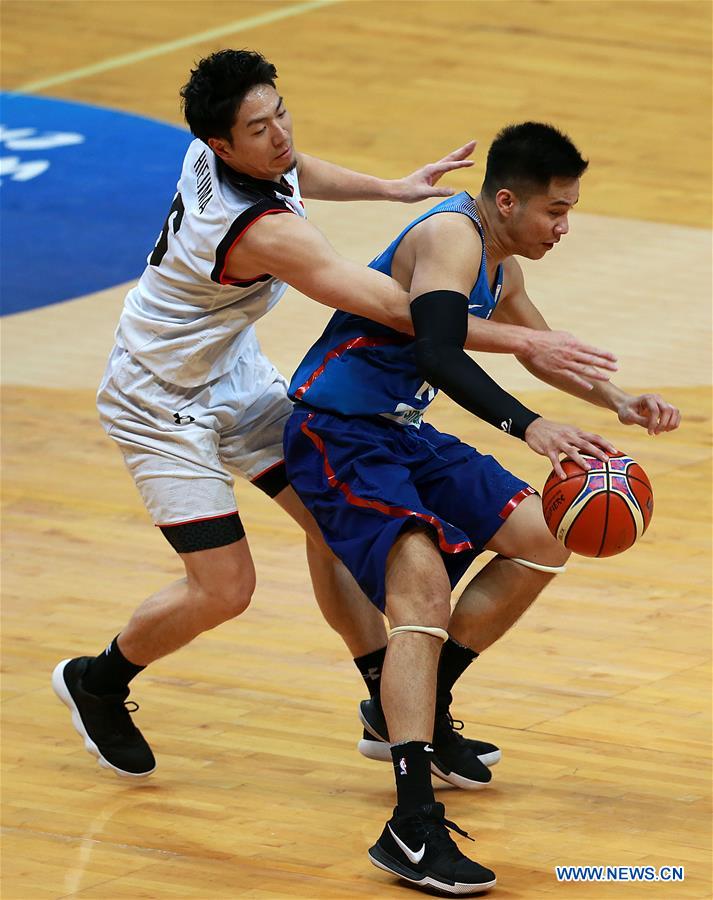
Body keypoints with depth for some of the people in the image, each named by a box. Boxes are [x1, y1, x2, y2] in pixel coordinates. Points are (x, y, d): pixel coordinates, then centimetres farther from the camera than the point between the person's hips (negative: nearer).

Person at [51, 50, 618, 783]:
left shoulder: (221, 151, -13)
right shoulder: (261, 232, -38)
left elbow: (292, 171, 16)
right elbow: (398, 310, -40)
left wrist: (389, 189, 11)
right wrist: (528, 343, -38)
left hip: (232, 370, 9)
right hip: (163, 405, -9)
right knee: (224, 588, -8)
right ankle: (95, 683, 20)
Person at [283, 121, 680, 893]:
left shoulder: (500, 264, 11)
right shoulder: (451, 237, -20)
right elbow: (439, 353, -37)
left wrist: (620, 404, 18)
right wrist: (528, 426, -48)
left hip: (403, 434, 10)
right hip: (336, 434, -10)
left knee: (542, 540, 13)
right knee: (423, 586, -28)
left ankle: (411, 708, 25)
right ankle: (412, 828, -36)